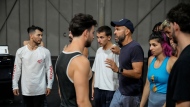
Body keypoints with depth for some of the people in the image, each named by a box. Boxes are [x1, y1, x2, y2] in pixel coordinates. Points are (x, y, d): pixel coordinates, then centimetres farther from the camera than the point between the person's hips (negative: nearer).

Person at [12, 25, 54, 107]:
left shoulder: (45, 52, -4)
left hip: (40, 89, -1)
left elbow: (49, 69, 0)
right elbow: (16, 69, 3)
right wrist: (15, 86, 3)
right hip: (26, 90, 1)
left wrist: (49, 85, -2)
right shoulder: (20, 51, -2)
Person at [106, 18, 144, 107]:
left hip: (131, 95, -8)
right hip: (120, 91, 8)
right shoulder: (123, 47, 7)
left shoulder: (135, 48, -20)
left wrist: (118, 70, -35)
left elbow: (137, 73, -26)